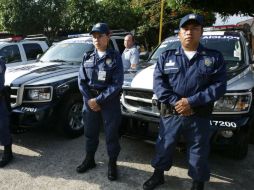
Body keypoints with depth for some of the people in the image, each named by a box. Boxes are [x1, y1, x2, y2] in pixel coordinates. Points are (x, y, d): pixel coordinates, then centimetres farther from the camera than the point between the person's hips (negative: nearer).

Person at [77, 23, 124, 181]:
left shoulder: (115, 57, -6)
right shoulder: (87, 58, 6)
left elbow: (117, 84, -13)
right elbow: (82, 81, 4)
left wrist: (99, 100, -17)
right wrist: (89, 100, -10)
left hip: (110, 102, -3)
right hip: (90, 100, 4)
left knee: (112, 134, 6)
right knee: (90, 132, 15)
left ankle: (112, 164, 24)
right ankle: (89, 159, 35)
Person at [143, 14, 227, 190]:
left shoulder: (214, 57, 2)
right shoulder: (166, 57, 6)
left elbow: (219, 86, -8)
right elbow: (158, 82, -4)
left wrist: (192, 102, -18)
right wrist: (175, 102, -17)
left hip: (199, 116, -1)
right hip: (170, 114, 1)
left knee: (199, 152, 13)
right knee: (164, 146, 15)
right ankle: (158, 175, 39)